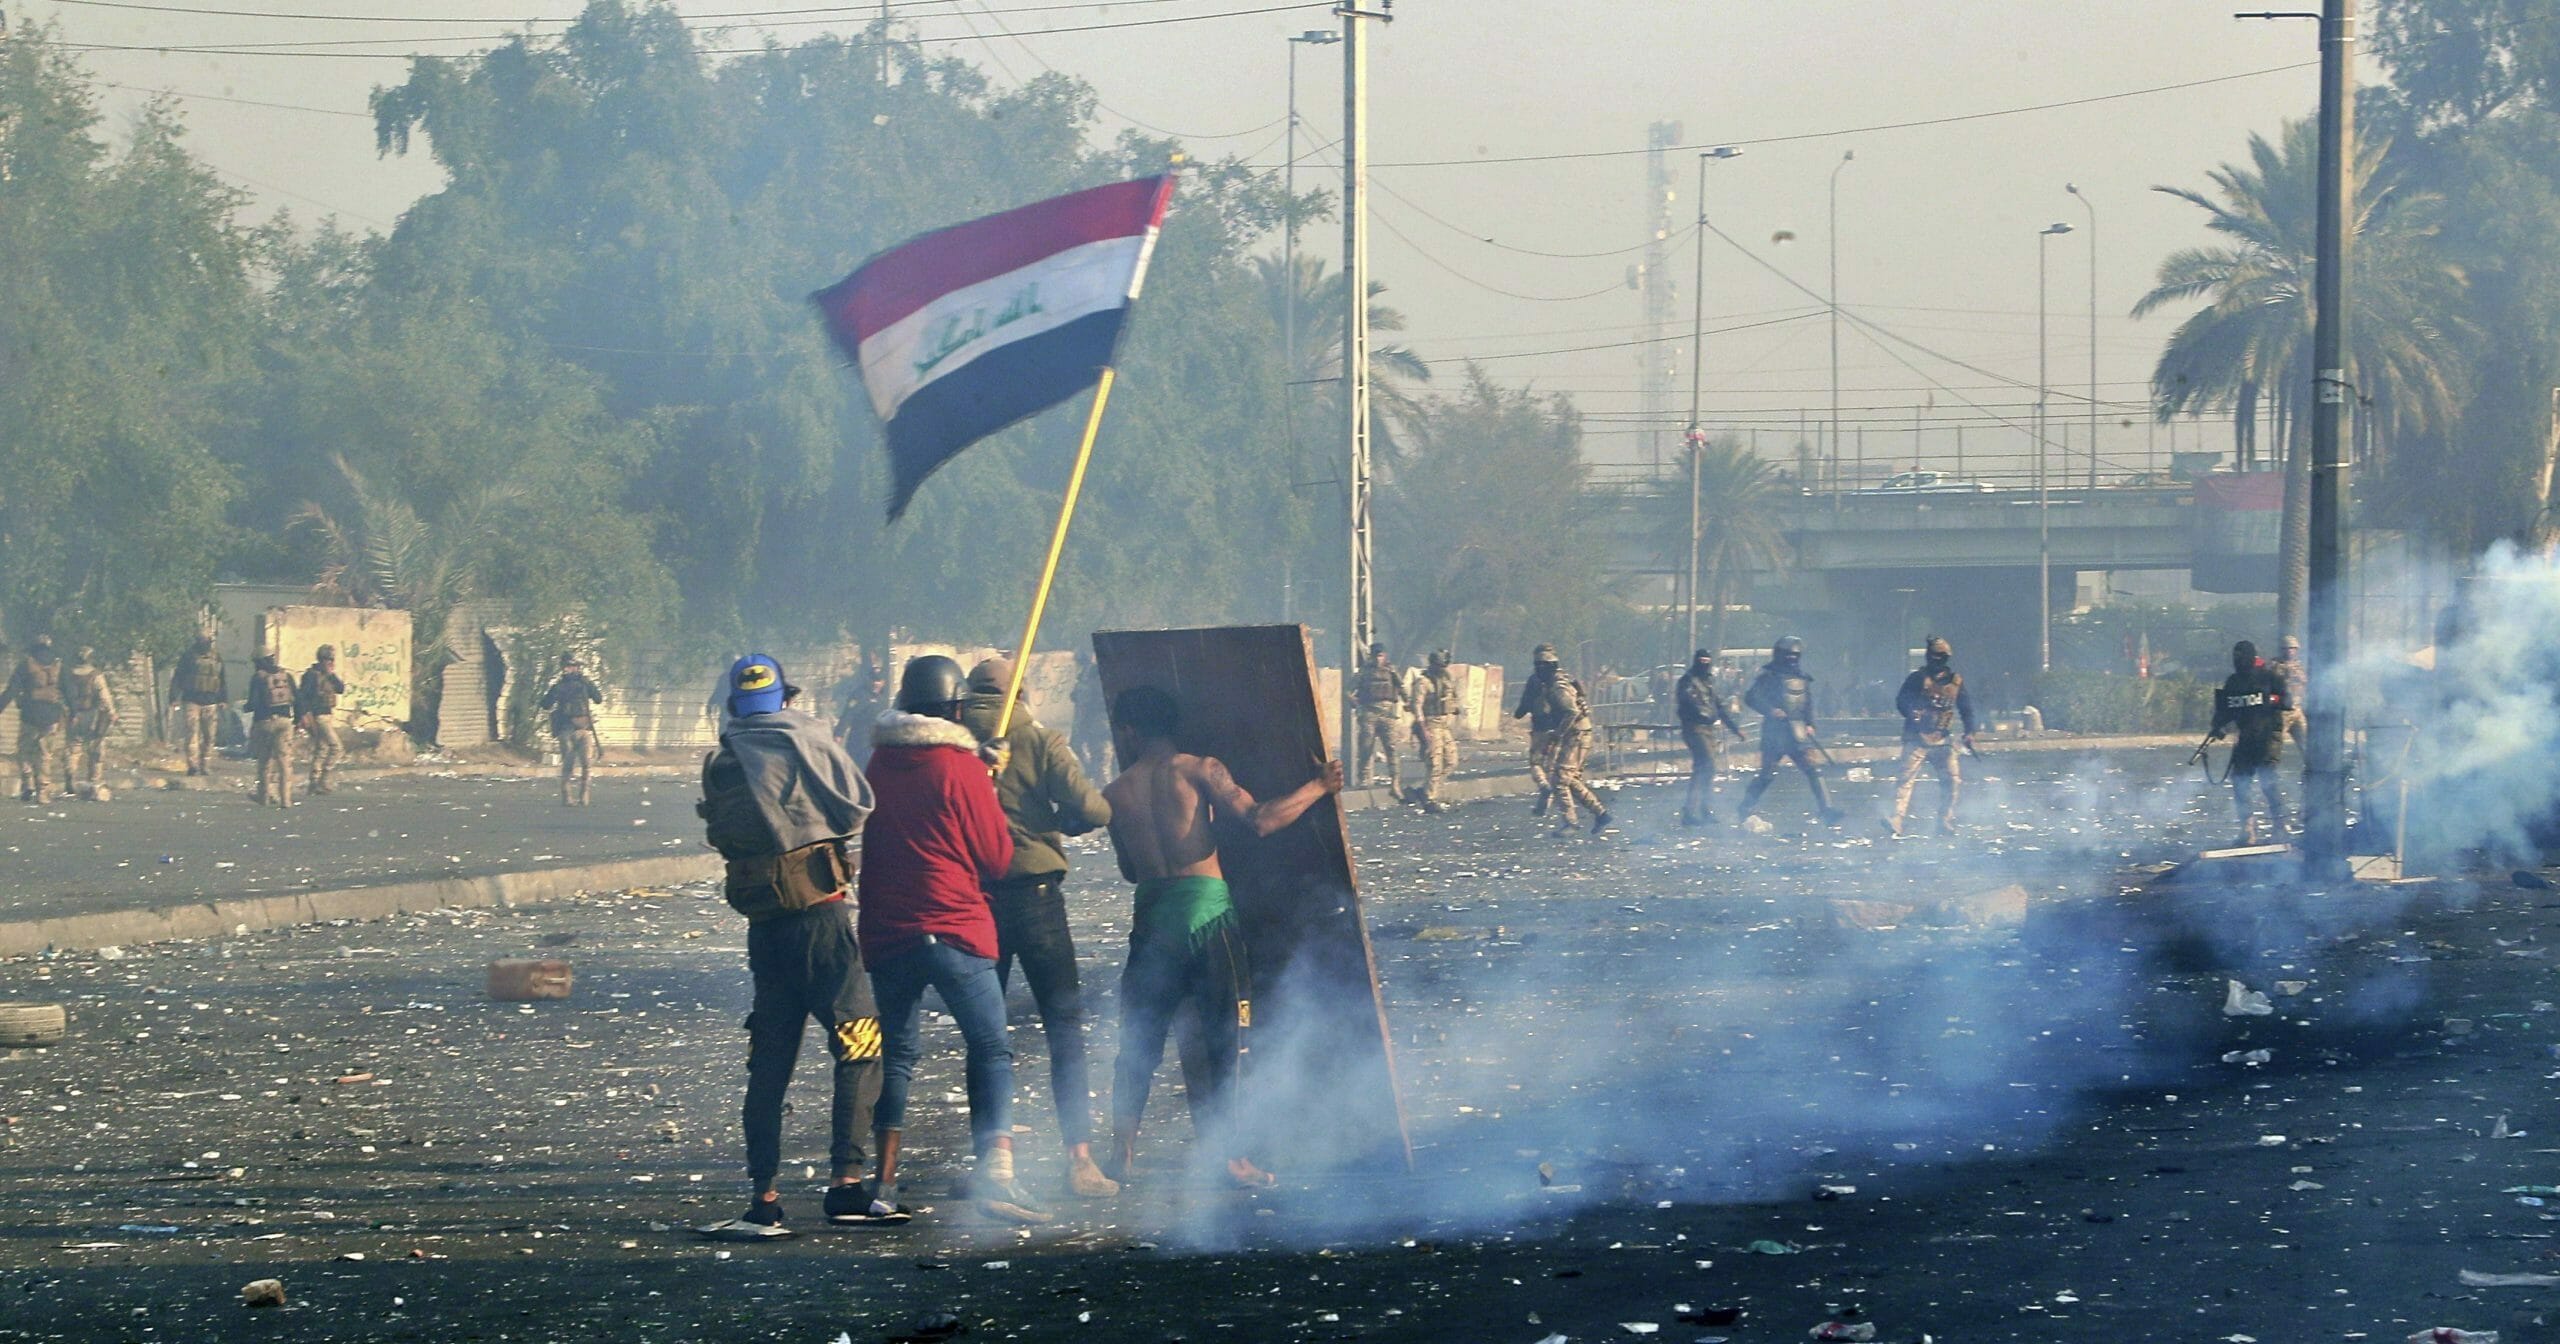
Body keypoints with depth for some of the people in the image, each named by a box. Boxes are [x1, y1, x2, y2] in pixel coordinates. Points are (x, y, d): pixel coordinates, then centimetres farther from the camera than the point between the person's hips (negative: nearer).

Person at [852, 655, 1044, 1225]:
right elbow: (998, 857, -3)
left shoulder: (881, 764, 6)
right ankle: (995, 1171, -16)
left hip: (884, 935, 5)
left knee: (896, 1053, 15)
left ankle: (883, 1183, 12)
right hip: (954, 931, -5)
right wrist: (990, 793, 14)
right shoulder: (961, 769, -9)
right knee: (990, 1050, 0)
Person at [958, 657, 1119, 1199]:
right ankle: (1080, 1158, -5)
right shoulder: (1039, 742, -3)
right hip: (1034, 891, -2)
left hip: (967, 899, 2)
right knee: (1064, 1026, 2)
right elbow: (1092, 809, -9)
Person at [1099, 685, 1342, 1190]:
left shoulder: (1117, 794, 9)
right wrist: (1318, 788, -1)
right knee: (1223, 1038, 4)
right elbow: (1258, 820, -13)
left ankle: (1122, 1153, 13)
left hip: (1152, 916, 3)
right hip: (1207, 911, -3)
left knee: (1139, 1044, 13)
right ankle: (1228, 1155, 4)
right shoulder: (1199, 770, -2)